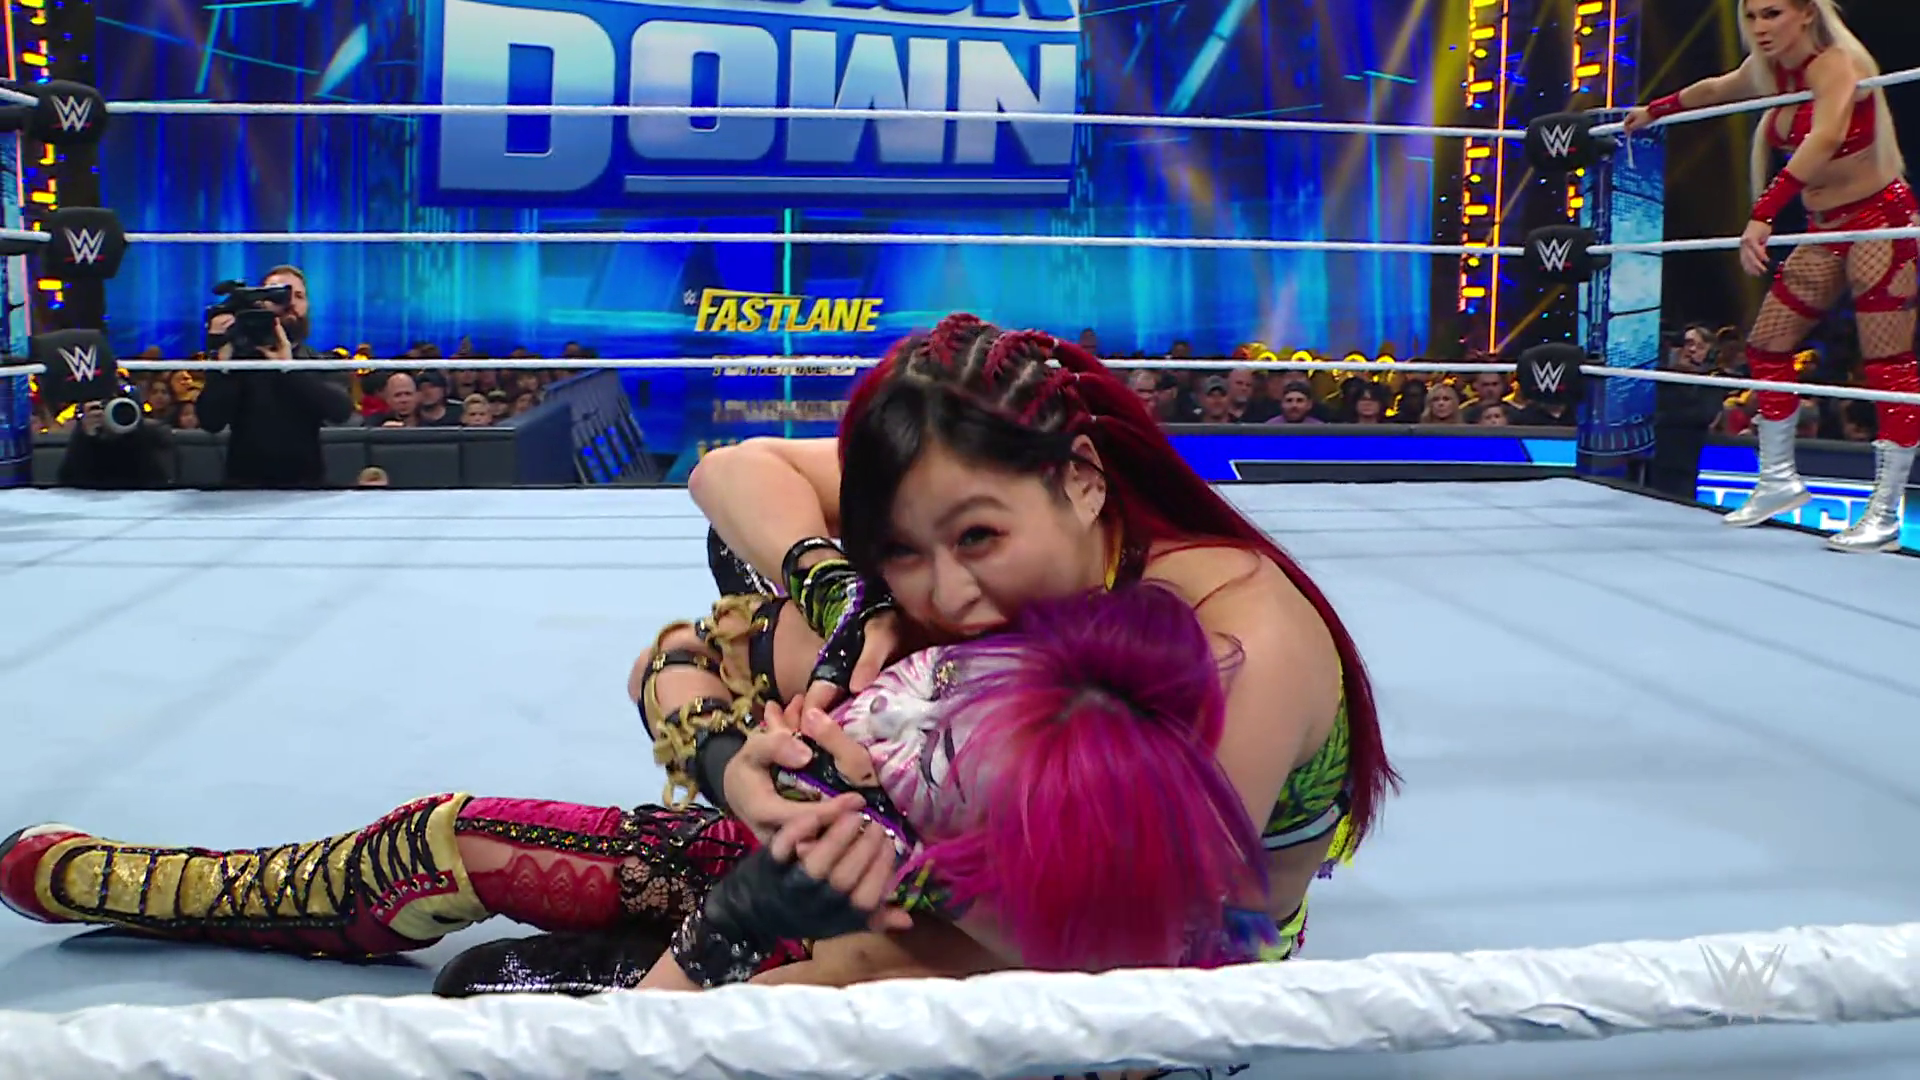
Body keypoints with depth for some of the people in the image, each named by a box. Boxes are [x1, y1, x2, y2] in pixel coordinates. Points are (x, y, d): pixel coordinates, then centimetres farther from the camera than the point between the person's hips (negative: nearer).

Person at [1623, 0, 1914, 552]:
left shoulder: (1834, 63, -20)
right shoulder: (1768, 70, 5)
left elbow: (1824, 138, -39)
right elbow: (1714, 90, 28)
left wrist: (1763, 212, -48)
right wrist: (1654, 111, 40)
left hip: (1882, 221, -9)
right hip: (1825, 231, 9)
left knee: (1889, 365, -8)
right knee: (1766, 345, 8)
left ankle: (1885, 513, -7)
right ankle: (1779, 479, 20)